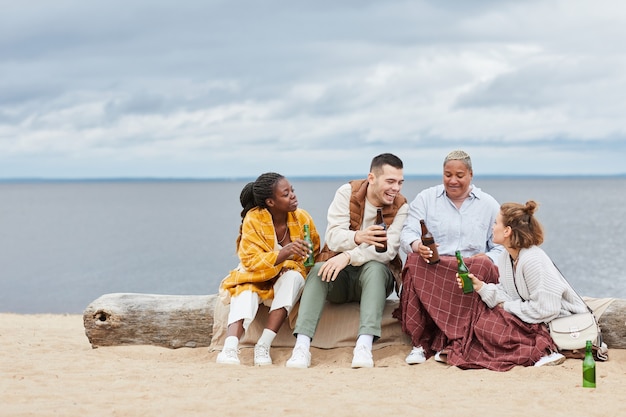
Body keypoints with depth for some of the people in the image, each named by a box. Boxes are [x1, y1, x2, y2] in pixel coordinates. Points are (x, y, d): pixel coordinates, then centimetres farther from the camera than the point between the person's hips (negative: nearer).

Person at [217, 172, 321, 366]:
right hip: (256, 280, -1)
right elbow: (251, 262, -25)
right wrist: (283, 254, -42)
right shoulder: (253, 220, -17)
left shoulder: (302, 218, -11)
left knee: (293, 275, -31)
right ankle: (229, 349, -54)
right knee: (246, 292, -33)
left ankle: (264, 346, -38)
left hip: (287, 284, 2)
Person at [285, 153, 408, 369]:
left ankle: (364, 346, -46)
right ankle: (302, 347, -42)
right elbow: (333, 237, -14)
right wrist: (358, 237, -38)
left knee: (374, 268, -34)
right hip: (339, 276, 1)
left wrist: (349, 256, -34)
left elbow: (389, 250, -19)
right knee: (319, 270, -30)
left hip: (375, 272, -1)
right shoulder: (347, 193, -4)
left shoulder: (400, 207, -6)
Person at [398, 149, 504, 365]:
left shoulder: (489, 205, 15)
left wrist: (488, 258, -14)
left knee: (483, 266, -34)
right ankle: (420, 342, -35)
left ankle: (443, 341, -31)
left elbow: (501, 247, 10)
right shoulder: (425, 198, 13)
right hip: (431, 268, 0)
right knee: (415, 261, -34)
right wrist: (417, 246, -25)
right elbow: (408, 232, 0)